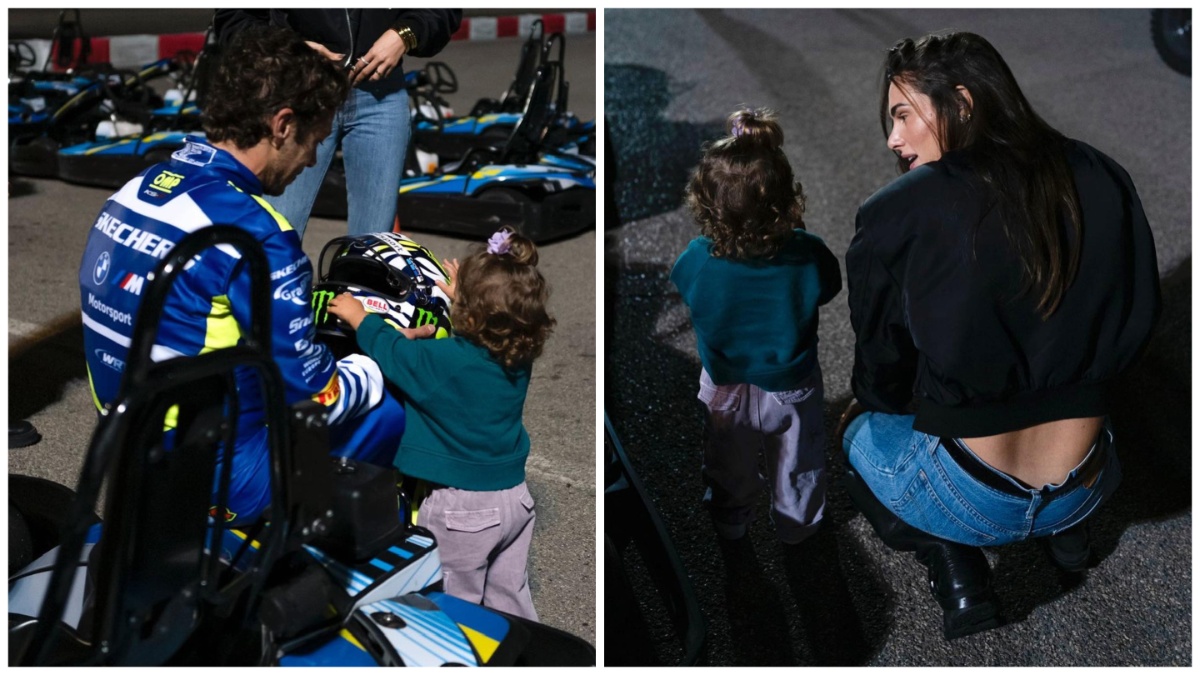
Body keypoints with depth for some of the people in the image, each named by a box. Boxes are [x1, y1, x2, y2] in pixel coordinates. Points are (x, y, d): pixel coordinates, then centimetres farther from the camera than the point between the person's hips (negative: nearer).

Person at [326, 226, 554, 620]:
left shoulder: (447, 361, -23)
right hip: (515, 498, 6)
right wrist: (466, 294, 29)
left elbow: (390, 349, -8)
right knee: (510, 598, 21)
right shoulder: (519, 356, -6)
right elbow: (492, 325, 17)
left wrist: (357, 315, 9)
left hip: (461, 508, -6)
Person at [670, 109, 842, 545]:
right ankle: (797, 525, 56)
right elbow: (828, 289, -9)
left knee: (730, 467, 31)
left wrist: (715, 234, -1)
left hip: (726, 390, 1)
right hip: (791, 391, 0)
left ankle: (730, 523, 57)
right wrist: (797, 232, -2)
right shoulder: (807, 255, -32)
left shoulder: (697, 259, -32)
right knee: (798, 466, 30)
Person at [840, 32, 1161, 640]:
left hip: (970, 496, -5)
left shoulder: (898, 214, -17)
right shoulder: (1101, 181, -4)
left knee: (860, 426, 27)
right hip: (1085, 488, 6)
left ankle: (954, 569, 6)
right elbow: (1135, 322, 9)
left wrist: (867, 408, 20)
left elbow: (882, 376, -3)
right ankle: (1066, 530, 17)